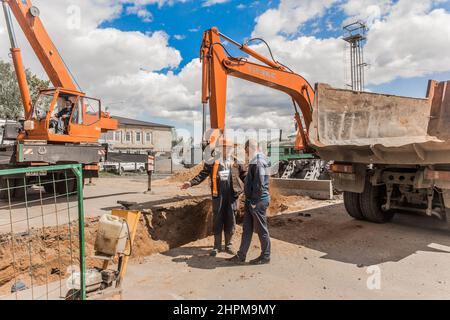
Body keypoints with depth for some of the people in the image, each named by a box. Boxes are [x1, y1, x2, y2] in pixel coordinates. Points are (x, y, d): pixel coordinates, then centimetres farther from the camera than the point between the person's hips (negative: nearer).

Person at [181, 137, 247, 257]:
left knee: (230, 222, 9)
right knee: (217, 222, 8)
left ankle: (228, 245, 26)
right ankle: (217, 246, 23)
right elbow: (202, 175, -5)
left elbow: (245, 177, 9)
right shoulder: (212, 163, -1)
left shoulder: (236, 163, 4)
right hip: (218, 197, -1)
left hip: (232, 197, 1)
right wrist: (191, 183, -17)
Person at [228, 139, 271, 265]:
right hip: (251, 200, 10)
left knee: (262, 230, 5)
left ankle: (265, 257, 21)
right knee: (247, 229, 14)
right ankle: (241, 256, 23)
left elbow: (260, 184, -23)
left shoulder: (258, 162, -18)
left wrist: (254, 201, -17)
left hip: (258, 201, -10)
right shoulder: (255, 161, 12)